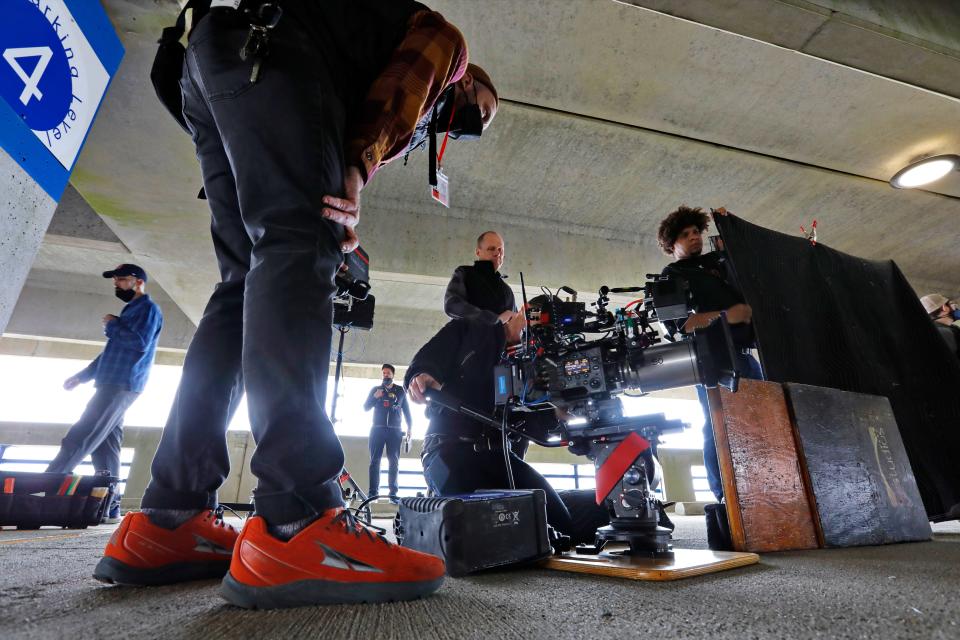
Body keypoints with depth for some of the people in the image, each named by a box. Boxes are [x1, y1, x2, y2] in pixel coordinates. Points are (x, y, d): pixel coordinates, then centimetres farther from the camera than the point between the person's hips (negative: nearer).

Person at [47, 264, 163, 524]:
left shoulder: (148, 308, -4)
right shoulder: (131, 310, 25)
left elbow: (140, 343, -21)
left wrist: (112, 325, -6)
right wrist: (81, 376, 25)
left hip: (121, 386, -10)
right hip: (113, 385, 10)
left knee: (80, 439, -10)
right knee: (104, 445, 5)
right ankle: (109, 506, 6)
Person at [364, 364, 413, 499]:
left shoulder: (400, 391, 13)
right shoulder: (375, 389, 14)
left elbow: (407, 410, 13)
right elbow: (365, 408, 9)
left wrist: (409, 428, 3)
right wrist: (375, 397, -10)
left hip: (395, 430, 0)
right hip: (377, 429, 1)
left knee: (394, 461, -4)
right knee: (375, 460, -5)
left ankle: (393, 492, -3)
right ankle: (373, 492, -5)